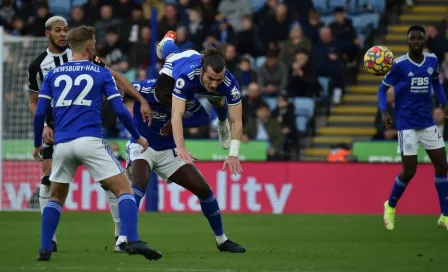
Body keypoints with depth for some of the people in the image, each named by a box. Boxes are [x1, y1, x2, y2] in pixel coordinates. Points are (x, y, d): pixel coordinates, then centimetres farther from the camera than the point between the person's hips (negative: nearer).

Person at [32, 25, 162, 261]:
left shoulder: (53, 75, 13)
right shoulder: (101, 73, 6)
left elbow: (39, 113, 7)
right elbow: (120, 110, 1)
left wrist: (38, 144, 21)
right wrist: (137, 137, 15)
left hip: (62, 144, 3)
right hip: (90, 141, -3)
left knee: (56, 197, 21)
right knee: (123, 188, -1)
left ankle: (44, 249, 11)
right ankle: (133, 241, -19)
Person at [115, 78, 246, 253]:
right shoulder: (144, 89, -25)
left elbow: (203, 117, -5)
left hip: (168, 152, 4)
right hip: (141, 146, -4)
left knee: (203, 189, 1)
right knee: (139, 182, -34)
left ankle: (221, 240, 20)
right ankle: (122, 239, -36)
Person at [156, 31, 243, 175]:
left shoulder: (230, 83, -49)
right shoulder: (186, 76, -55)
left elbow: (236, 121, -47)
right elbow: (177, 114, -62)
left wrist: (233, 155, -60)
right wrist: (180, 147, -76)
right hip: (180, 61, 0)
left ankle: (222, 123, 50)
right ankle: (168, 40, 71)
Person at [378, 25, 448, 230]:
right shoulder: (399, 64, -11)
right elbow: (383, 89, -4)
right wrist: (384, 112, -19)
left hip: (428, 122, 5)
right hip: (407, 124, -5)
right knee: (409, 171, -4)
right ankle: (390, 206, 23)